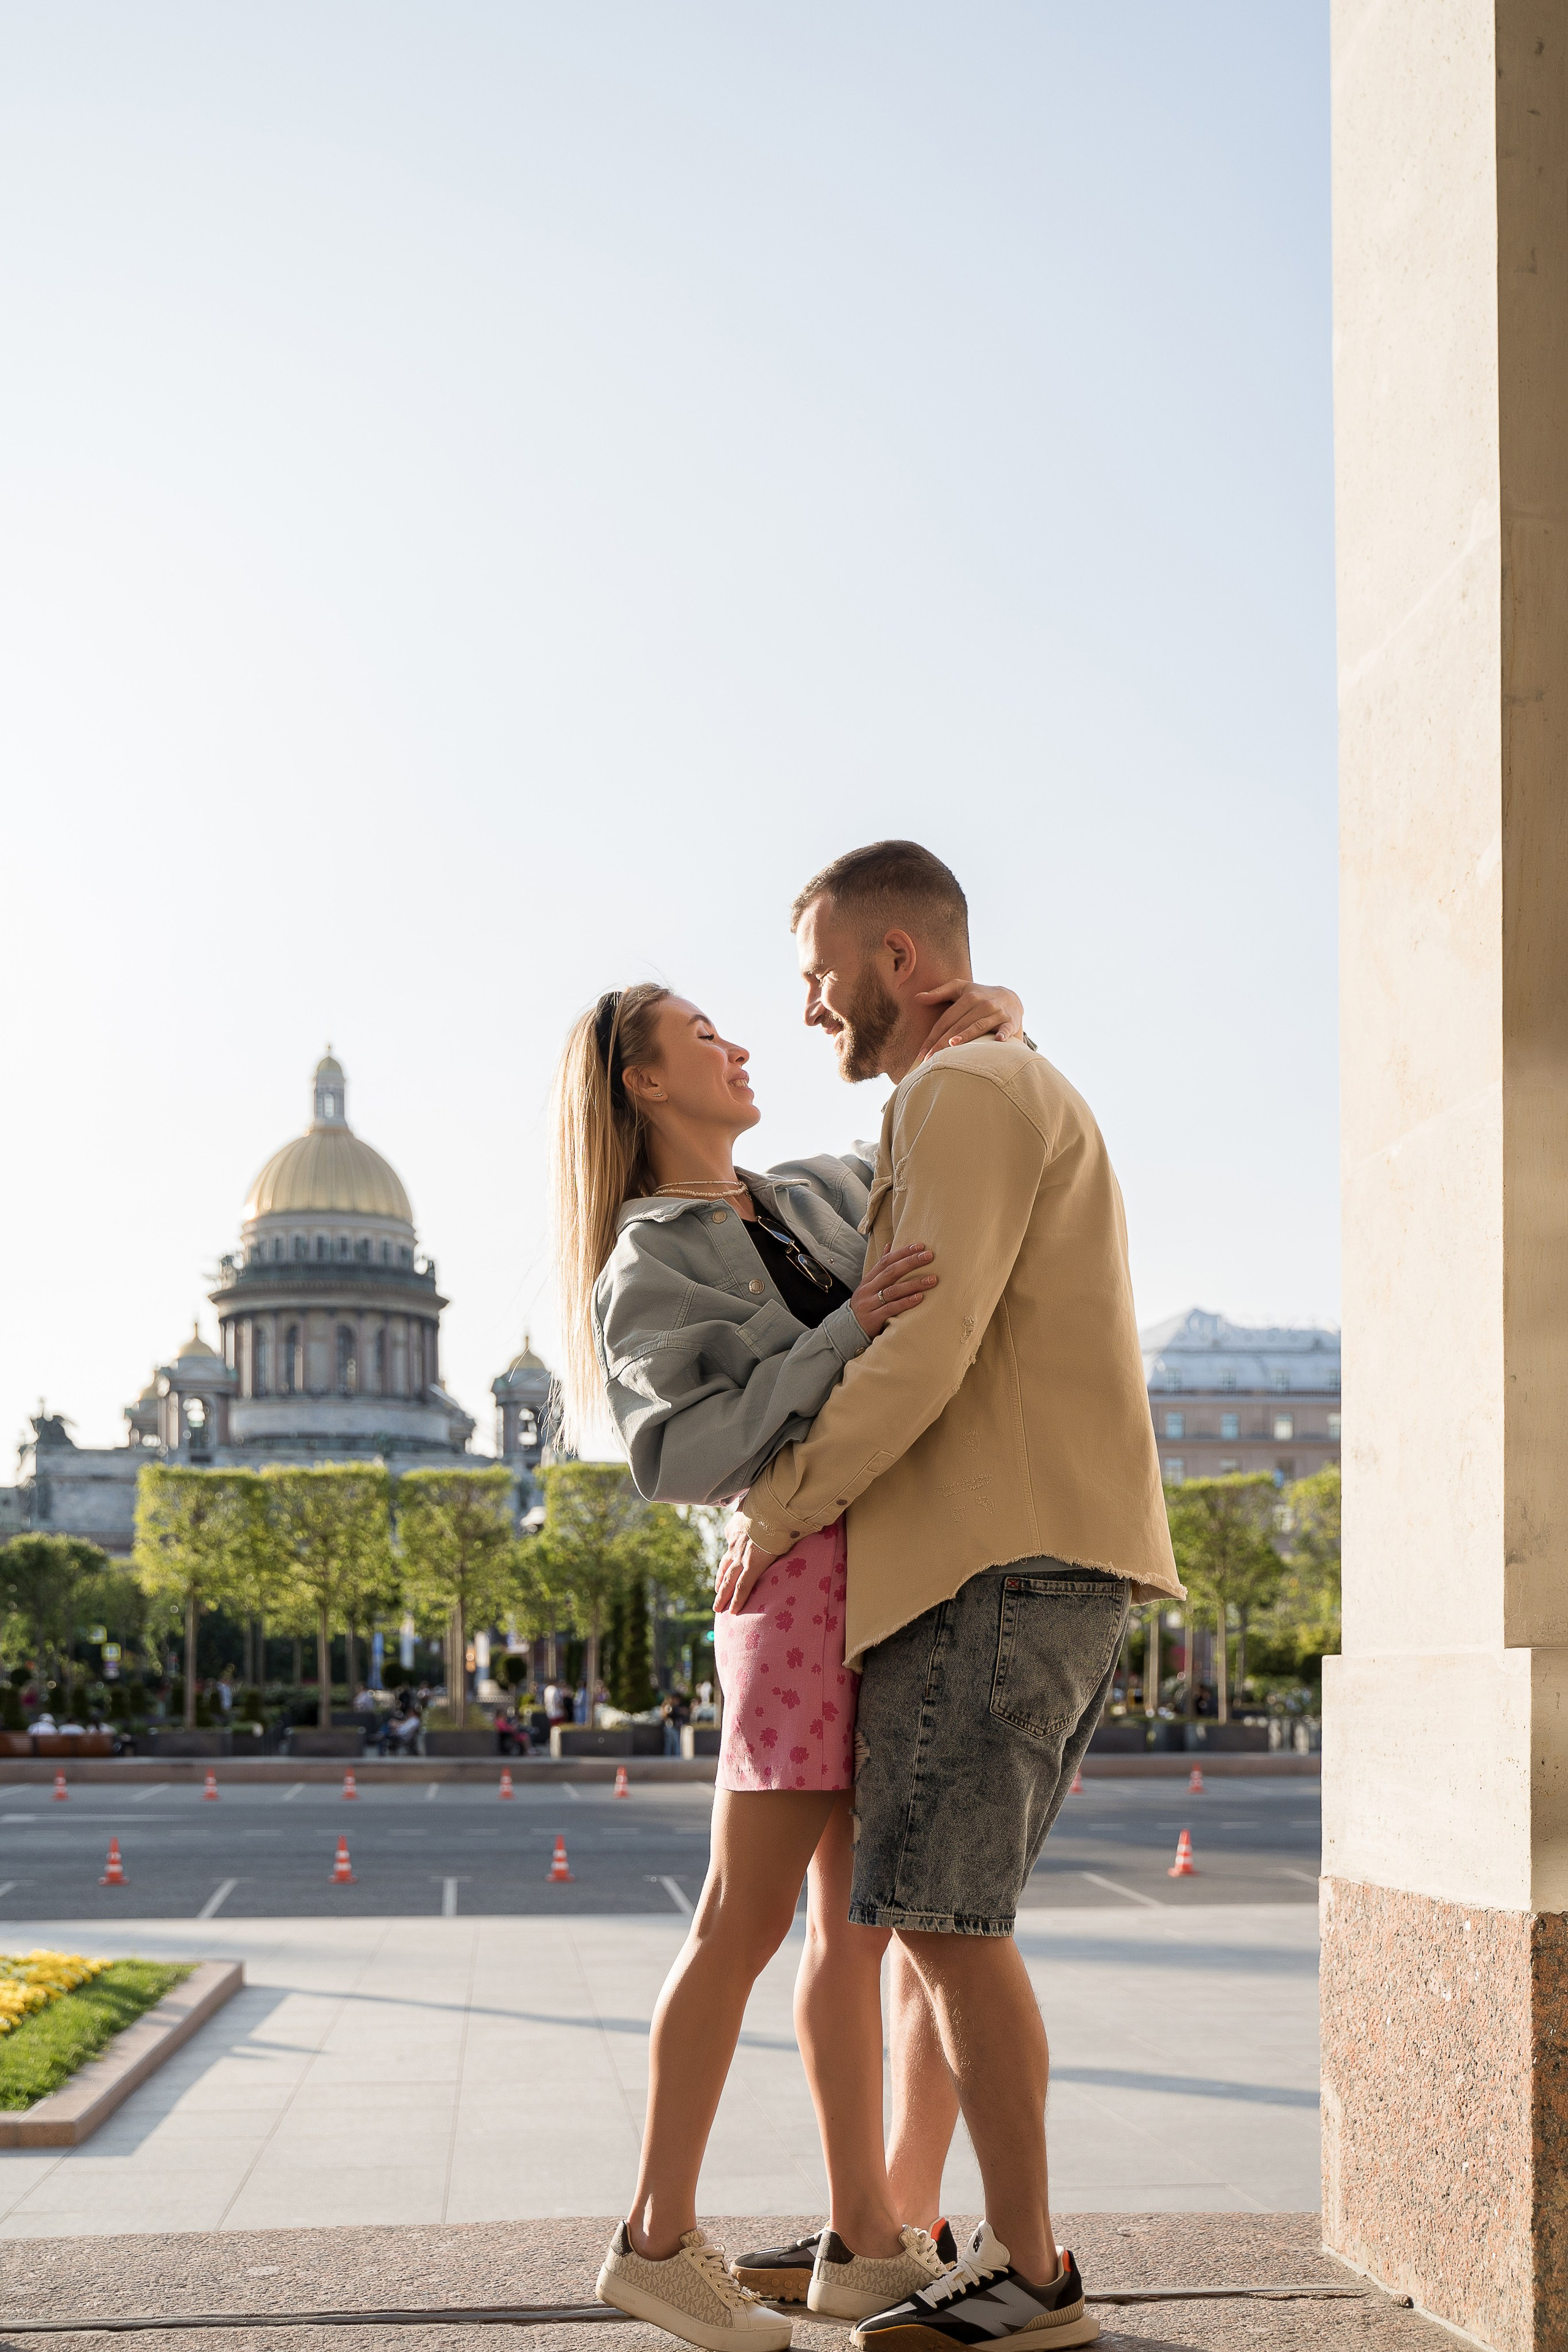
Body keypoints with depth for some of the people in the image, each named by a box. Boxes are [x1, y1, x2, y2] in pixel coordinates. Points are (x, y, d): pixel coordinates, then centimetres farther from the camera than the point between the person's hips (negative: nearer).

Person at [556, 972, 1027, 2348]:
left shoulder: (820, 1197, 17)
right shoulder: (644, 1274, -3)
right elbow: (684, 1456, -17)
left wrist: (993, 1017, 4)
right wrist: (848, 1332, -22)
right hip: (808, 1575, -7)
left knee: (854, 1927, 8)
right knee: (747, 1924, -4)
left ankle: (865, 2242, 12)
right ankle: (660, 2237, 6)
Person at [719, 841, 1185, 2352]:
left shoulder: (962, 1092, -8)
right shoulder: (1031, 1097, 25)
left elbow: (925, 1352, -18)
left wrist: (773, 1511, -9)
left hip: (995, 1564, -10)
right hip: (1059, 1568, 10)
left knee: (940, 1915, -8)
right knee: (939, 1914, 11)